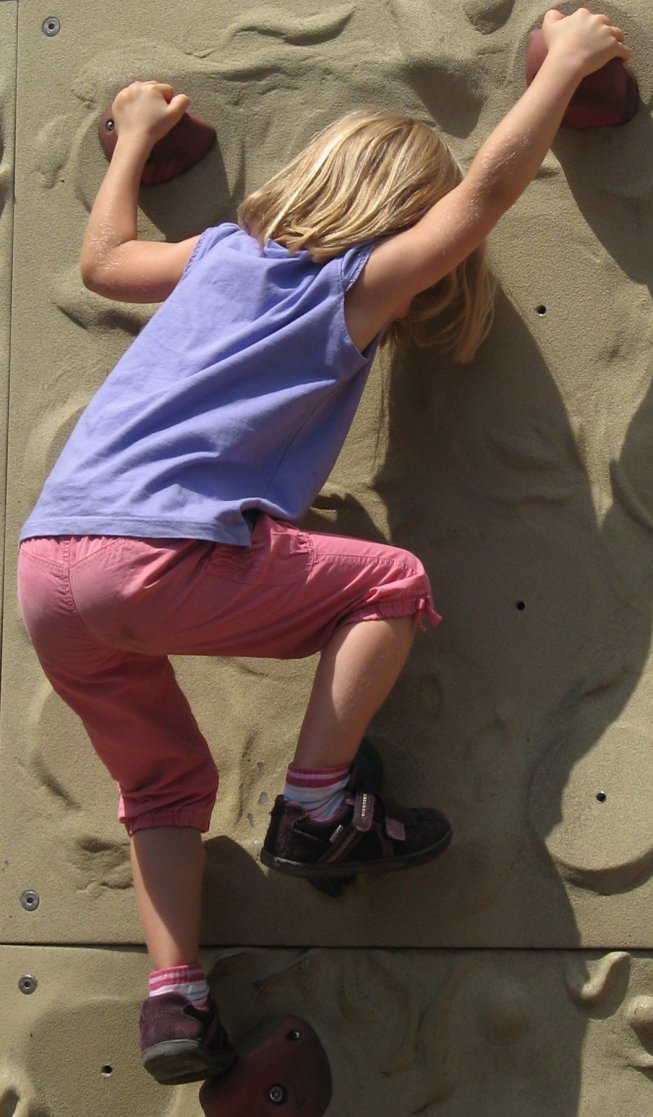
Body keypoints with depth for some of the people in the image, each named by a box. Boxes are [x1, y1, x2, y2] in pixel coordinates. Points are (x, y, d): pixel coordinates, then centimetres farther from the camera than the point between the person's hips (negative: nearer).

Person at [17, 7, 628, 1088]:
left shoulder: (223, 253, 21)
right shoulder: (353, 288, 4)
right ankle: (315, 812, 5)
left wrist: (136, 136, 52)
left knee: (164, 780, 24)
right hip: (158, 557, -8)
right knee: (393, 585, 5)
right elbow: (489, 187, 4)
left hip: (46, 568, 8)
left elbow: (104, 257, 40)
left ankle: (174, 998, 15)